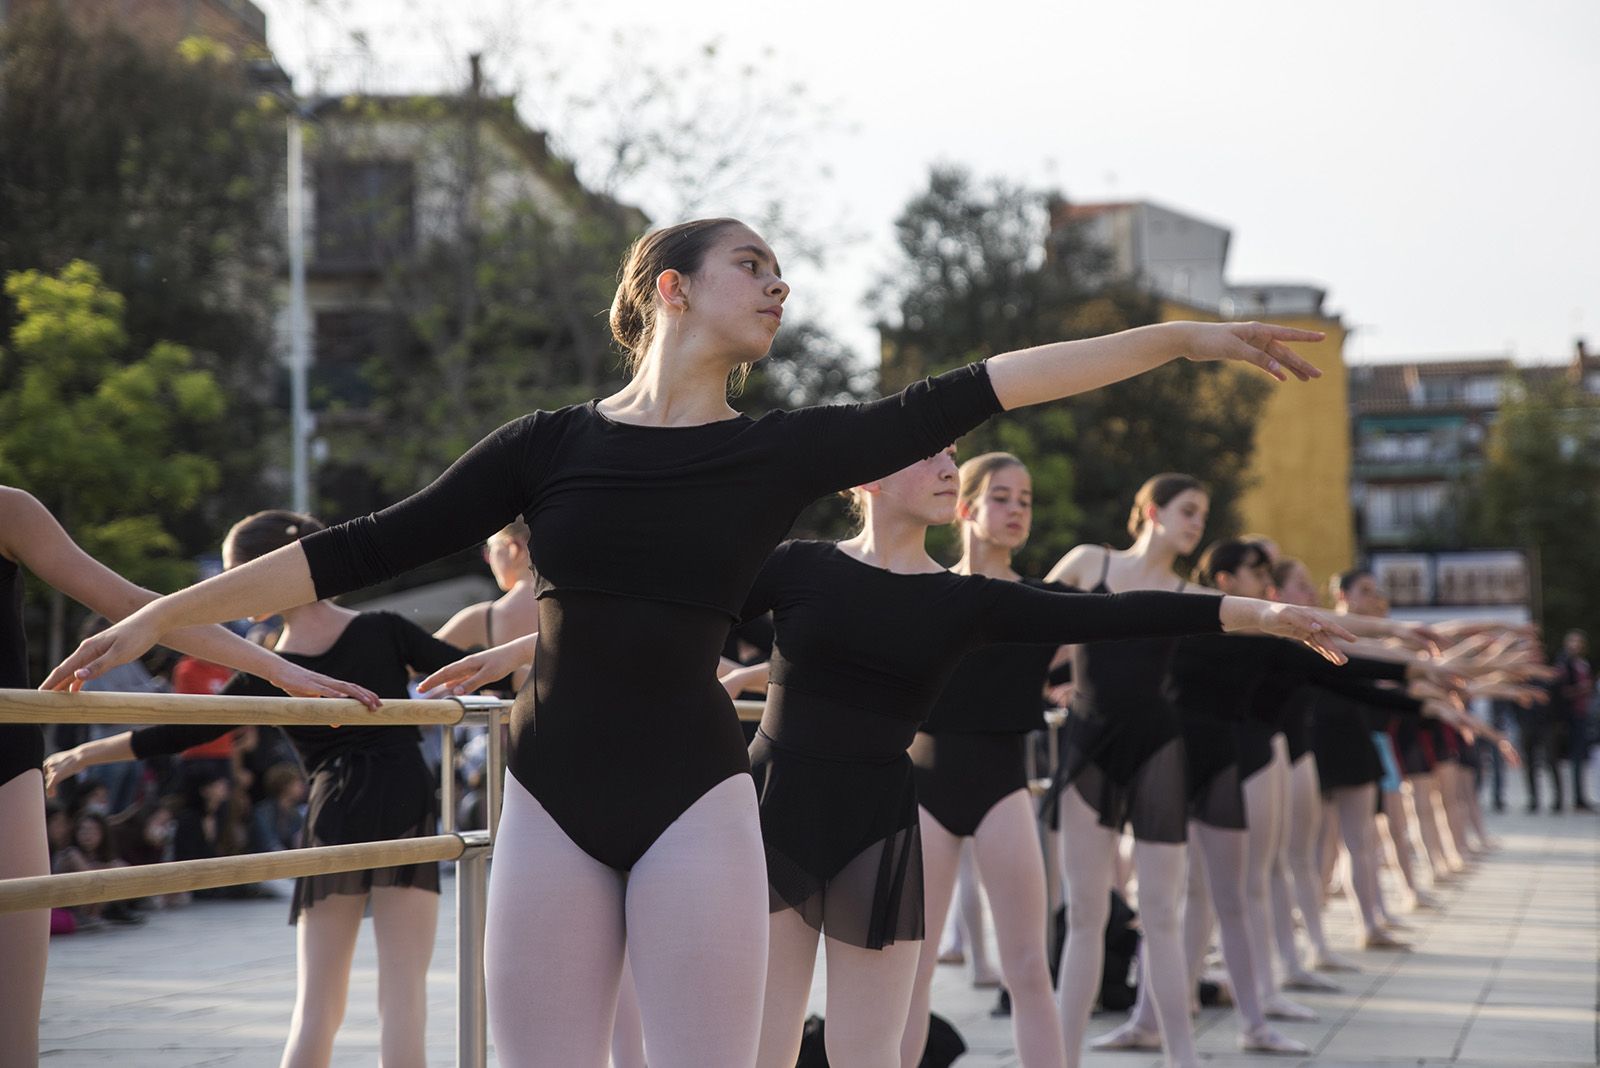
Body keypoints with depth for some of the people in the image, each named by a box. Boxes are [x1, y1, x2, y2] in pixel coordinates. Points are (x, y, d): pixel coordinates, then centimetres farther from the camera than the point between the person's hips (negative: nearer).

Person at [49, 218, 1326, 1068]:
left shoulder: (785, 449, 3)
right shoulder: (553, 444, 3)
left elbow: (974, 391, 0)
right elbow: (366, 550, 4)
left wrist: (1178, 337, -3)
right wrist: (159, 614, 2)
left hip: (693, 796, 0)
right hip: (552, 795, 0)